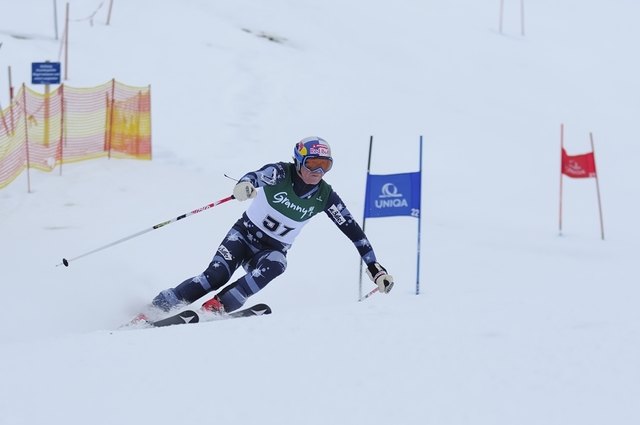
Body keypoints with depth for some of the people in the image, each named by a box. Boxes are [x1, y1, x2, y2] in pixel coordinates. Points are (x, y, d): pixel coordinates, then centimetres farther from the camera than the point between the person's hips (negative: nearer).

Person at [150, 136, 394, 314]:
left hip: (274, 250, 2)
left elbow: (352, 229, -4)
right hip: (245, 234, -2)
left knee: (273, 267, -34)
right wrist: (244, 185, -63)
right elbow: (258, 176, -37)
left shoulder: (324, 197, -8)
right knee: (216, 276, -24)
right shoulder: (281, 173, -16)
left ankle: (217, 306, -34)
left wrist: (374, 266, -8)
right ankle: (158, 307, -15)